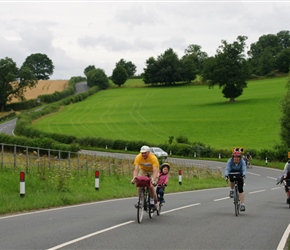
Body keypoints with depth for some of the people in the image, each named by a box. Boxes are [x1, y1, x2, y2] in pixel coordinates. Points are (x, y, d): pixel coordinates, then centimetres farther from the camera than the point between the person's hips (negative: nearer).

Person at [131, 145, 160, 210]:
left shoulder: (153, 158, -32)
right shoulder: (138, 157, -24)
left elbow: (155, 171, -38)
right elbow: (136, 169, -28)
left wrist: (153, 180, -52)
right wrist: (134, 178, -45)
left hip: (152, 171, -3)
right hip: (143, 170, 3)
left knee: (151, 186, -23)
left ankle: (152, 202, -1)